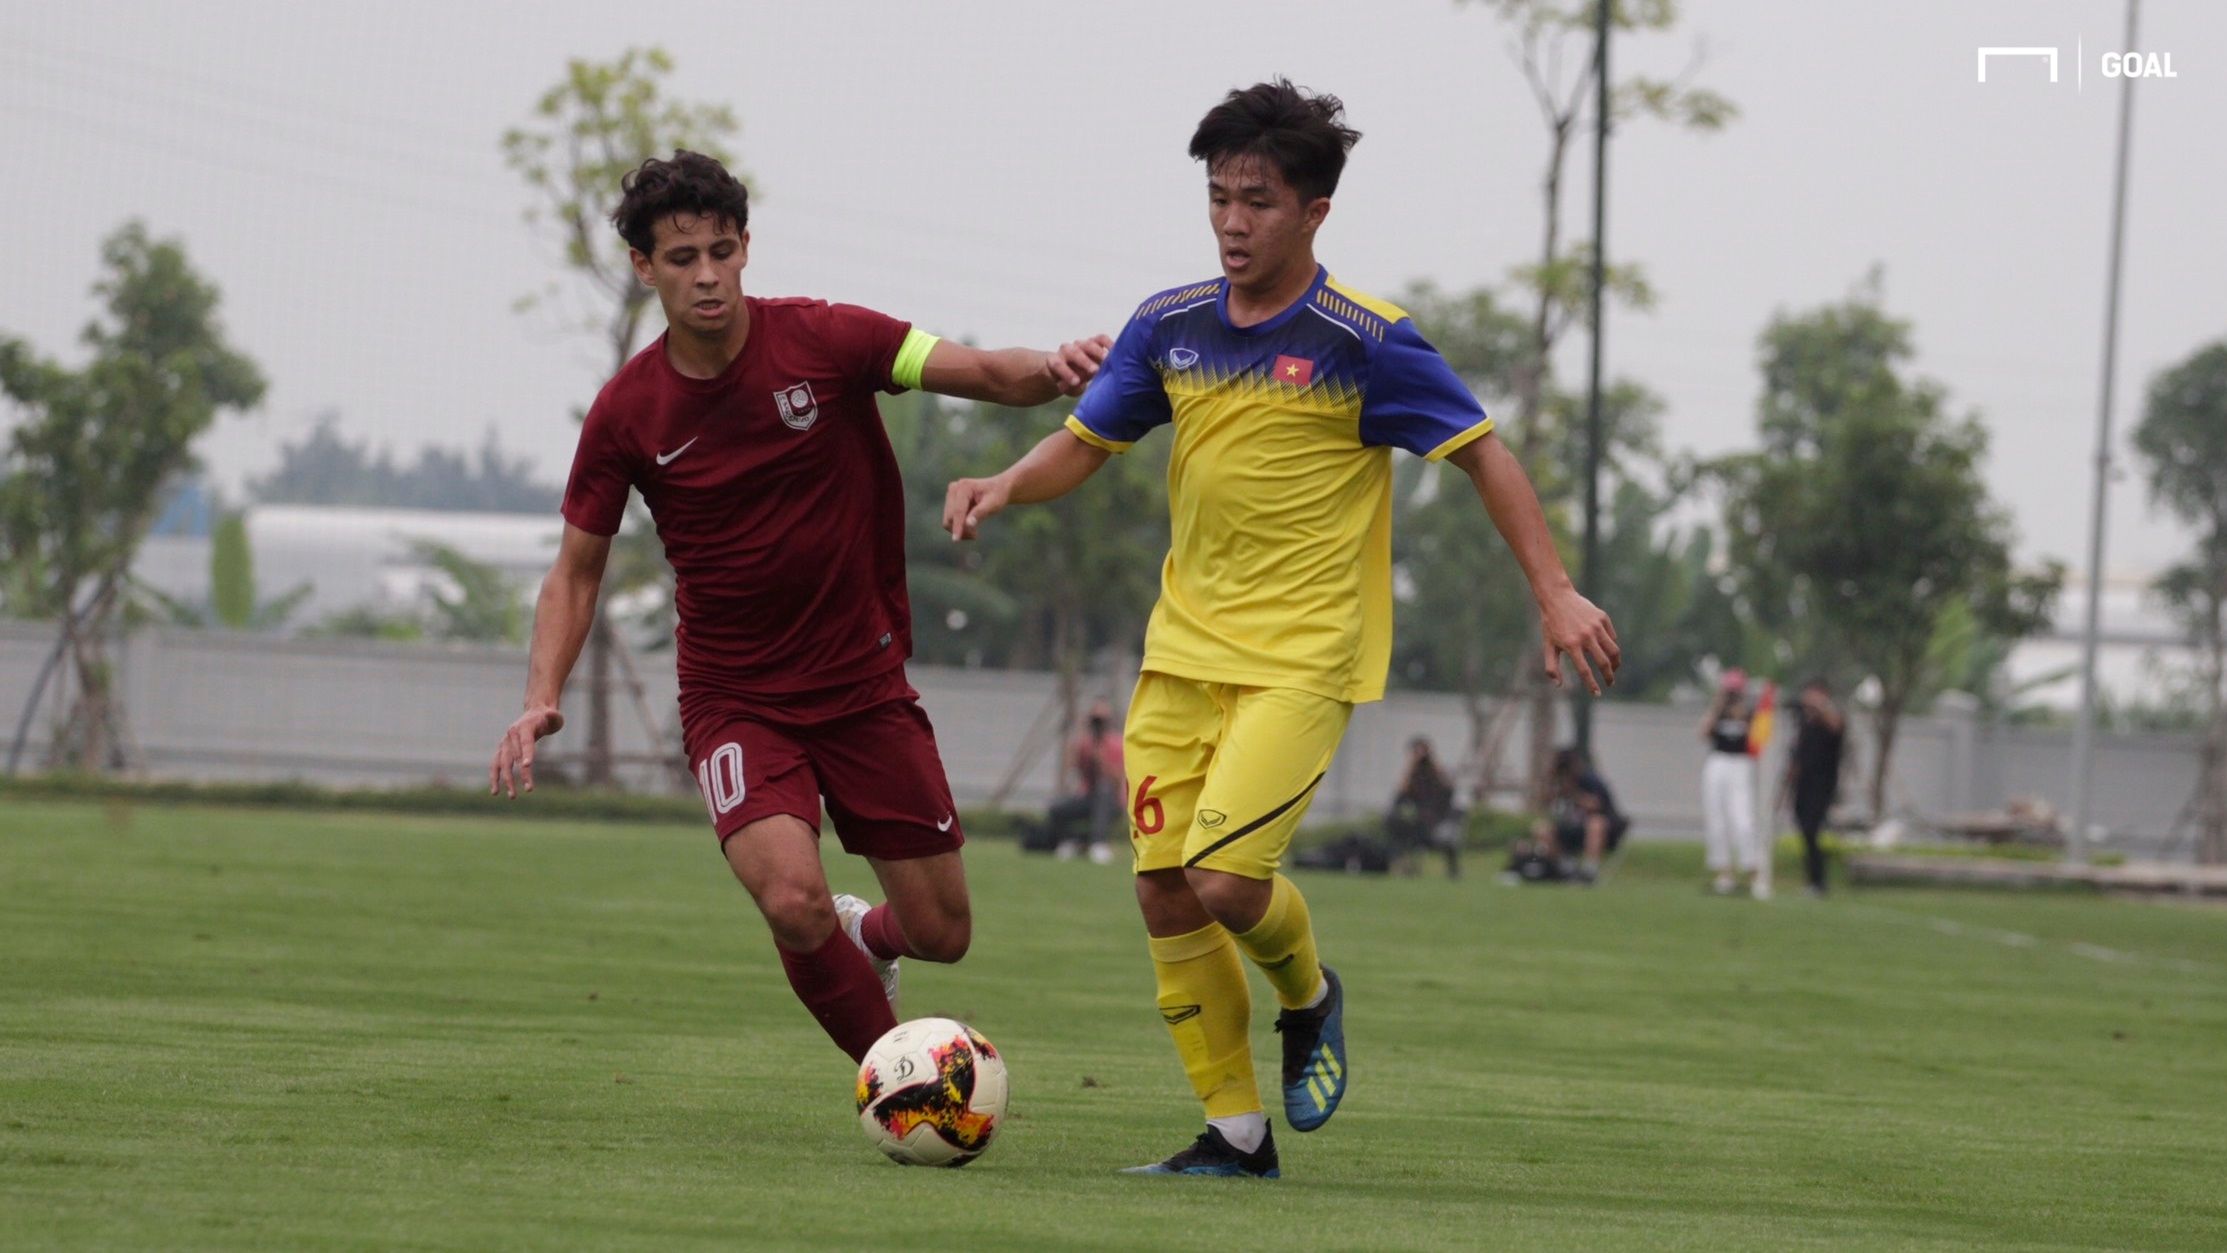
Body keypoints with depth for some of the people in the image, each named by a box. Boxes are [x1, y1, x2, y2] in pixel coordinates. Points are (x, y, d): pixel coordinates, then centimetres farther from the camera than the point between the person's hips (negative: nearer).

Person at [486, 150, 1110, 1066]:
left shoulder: (823, 340, -9)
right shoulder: (628, 414, -6)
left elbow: (980, 374, -17)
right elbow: (577, 570, 4)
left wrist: (1049, 371, -41)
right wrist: (542, 700, -11)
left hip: (865, 683, 1)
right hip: (735, 699, -1)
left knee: (940, 932, 2)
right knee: (792, 901, -25)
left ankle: (862, 935, 41)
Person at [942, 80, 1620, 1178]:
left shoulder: (1364, 342, -11)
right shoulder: (1170, 325, 4)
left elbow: (1481, 455, -5)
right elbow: (1084, 443, 13)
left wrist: (1555, 594, -10)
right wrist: (1007, 485, -9)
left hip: (1305, 656, -6)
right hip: (1184, 645, 6)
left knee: (1227, 879, -19)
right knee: (1164, 889, 0)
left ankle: (1308, 1001, 15)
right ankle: (1234, 1132, 10)